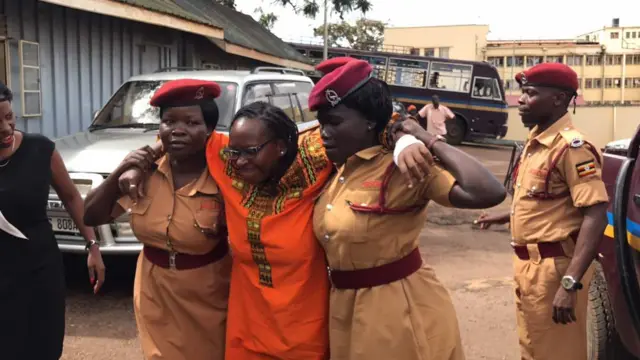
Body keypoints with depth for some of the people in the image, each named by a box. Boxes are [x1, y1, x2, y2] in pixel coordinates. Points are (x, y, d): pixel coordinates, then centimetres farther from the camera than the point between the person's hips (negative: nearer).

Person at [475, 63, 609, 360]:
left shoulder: (571, 145, -18)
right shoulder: (535, 142, 10)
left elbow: (596, 216, -25)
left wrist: (570, 283, -30)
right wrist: (506, 216, 29)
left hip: (554, 267, -9)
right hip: (528, 264, 9)